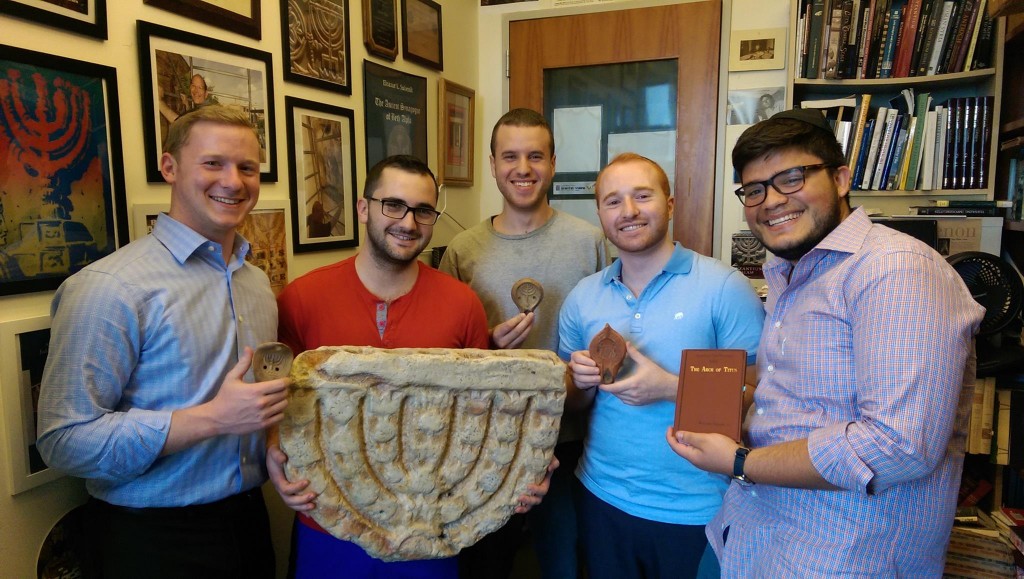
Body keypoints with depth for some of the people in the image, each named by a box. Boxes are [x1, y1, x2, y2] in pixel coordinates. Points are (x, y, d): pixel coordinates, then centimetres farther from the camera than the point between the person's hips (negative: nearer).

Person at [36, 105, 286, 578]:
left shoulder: (257, 281, 6)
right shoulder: (107, 287, -19)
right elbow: (65, 441, -21)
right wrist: (212, 419, -27)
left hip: (248, 519, 7)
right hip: (154, 540, -6)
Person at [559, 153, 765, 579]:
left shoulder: (724, 287, -12)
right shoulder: (583, 297, 2)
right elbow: (572, 401, 9)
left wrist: (671, 388, -22)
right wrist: (583, 383, -12)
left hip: (696, 514, -3)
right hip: (603, 498, 4)